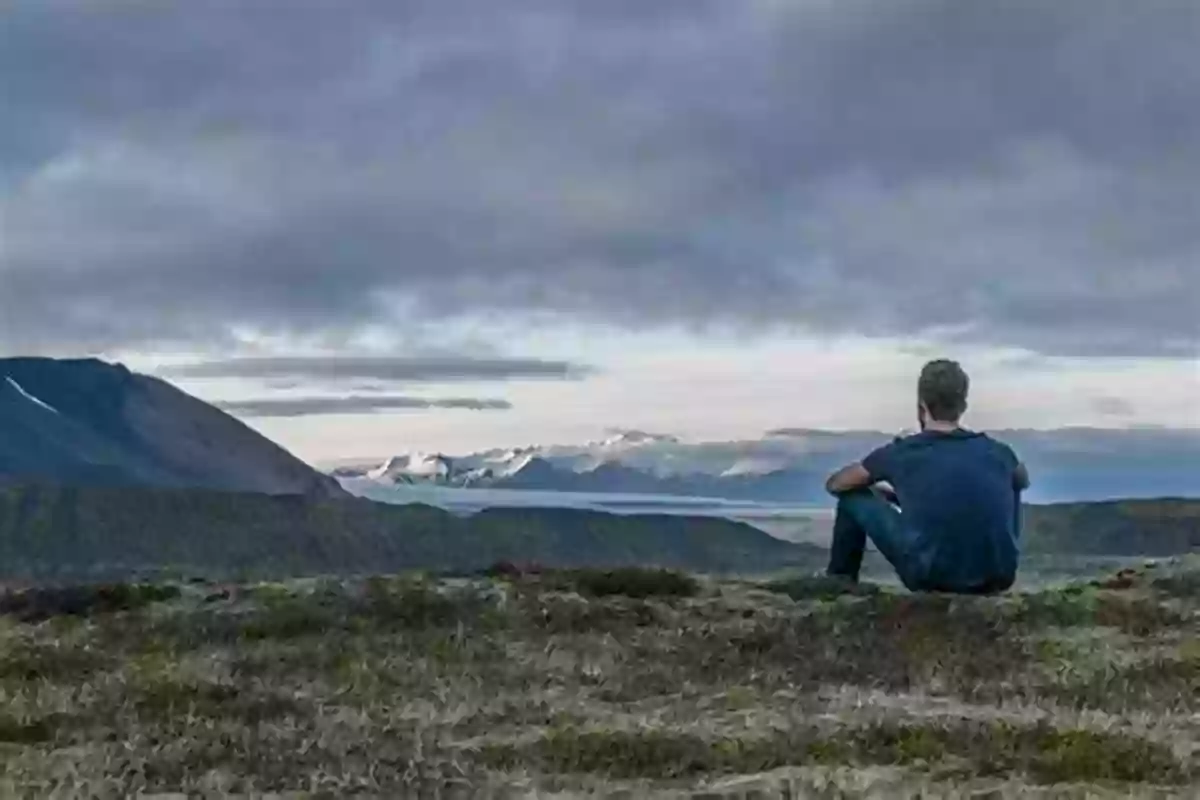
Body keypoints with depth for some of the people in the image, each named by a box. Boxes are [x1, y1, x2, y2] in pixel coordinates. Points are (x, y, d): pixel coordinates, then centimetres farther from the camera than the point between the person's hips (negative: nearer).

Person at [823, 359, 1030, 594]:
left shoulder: (901, 453, 2)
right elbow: (1023, 481, 35)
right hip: (997, 578, 3)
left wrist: (893, 490, 39)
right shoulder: (996, 452, 8)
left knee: (853, 496, 16)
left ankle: (839, 581, 30)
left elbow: (835, 484, 20)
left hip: (930, 577, -3)